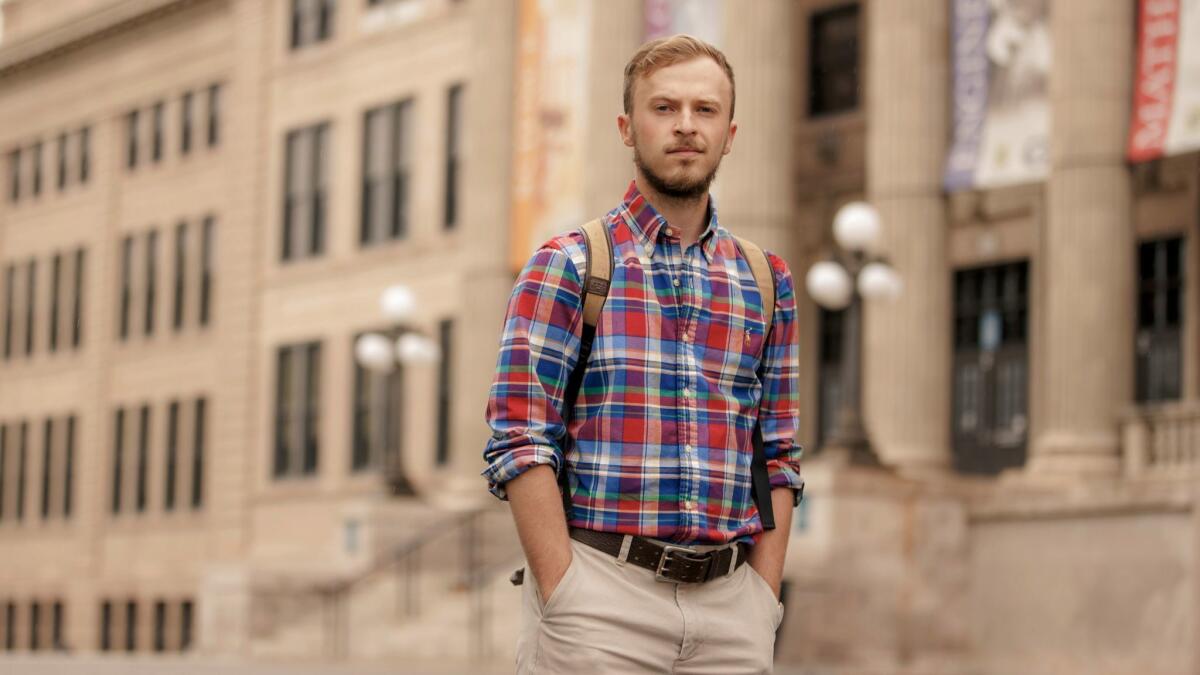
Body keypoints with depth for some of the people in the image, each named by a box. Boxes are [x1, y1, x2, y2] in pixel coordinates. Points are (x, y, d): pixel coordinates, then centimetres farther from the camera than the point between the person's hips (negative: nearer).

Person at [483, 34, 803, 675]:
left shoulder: (767, 282, 13)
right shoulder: (565, 266, 1)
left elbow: (779, 457, 13)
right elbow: (520, 443, -5)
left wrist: (765, 597, 2)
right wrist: (565, 595, -13)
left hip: (733, 601, 3)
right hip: (602, 593, -3)